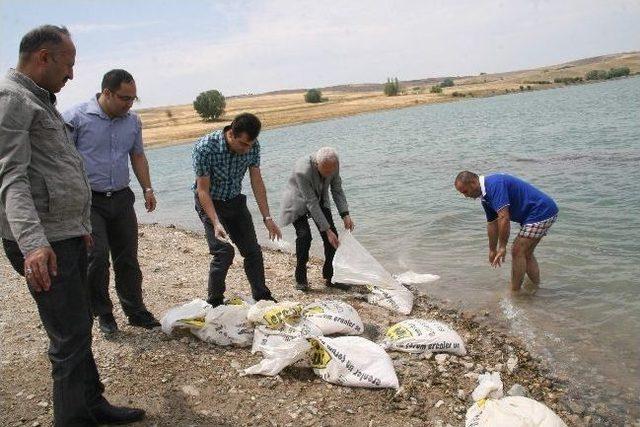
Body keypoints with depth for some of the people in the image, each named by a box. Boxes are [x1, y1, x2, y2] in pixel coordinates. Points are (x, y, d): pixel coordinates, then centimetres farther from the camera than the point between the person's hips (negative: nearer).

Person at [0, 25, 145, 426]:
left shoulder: (41, 100, 19)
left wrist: (81, 224, 27)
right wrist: (32, 242, -33)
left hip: (68, 235, 10)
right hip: (43, 244, -10)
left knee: (79, 325, 17)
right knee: (71, 334, -5)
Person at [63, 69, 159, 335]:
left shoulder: (132, 121, 8)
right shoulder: (75, 118, -9)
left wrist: (147, 188, 13)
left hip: (122, 199, 5)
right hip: (89, 201, -5)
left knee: (128, 258, 8)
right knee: (98, 256, -12)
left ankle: (135, 311, 21)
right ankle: (102, 313, 9)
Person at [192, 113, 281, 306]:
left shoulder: (252, 146, -16)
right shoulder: (205, 148, -30)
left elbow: (257, 182, -7)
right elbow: (203, 190, -24)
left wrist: (267, 218, -9)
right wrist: (216, 223, -33)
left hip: (235, 201, 5)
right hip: (209, 203, -5)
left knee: (253, 251, 5)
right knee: (224, 251, -17)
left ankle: (262, 298, 22)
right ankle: (214, 303, 2)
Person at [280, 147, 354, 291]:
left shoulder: (333, 165, -22)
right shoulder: (303, 171, -38)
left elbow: (337, 190, -7)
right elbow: (311, 203, -34)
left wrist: (345, 214, -19)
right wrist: (327, 230, -33)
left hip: (320, 199, 5)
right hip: (298, 202, -5)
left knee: (332, 236, -6)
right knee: (304, 236, -22)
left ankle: (330, 277, 8)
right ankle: (301, 279, -5)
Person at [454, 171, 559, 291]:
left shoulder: (494, 185, -22)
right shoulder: (485, 196, 10)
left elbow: (504, 218, -26)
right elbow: (492, 223, 19)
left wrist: (502, 247, -18)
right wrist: (492, 250, 26)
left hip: (541, 213, -10)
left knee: (517, 251, -5)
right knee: (525, 253, 15)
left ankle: (515, 293, 6)